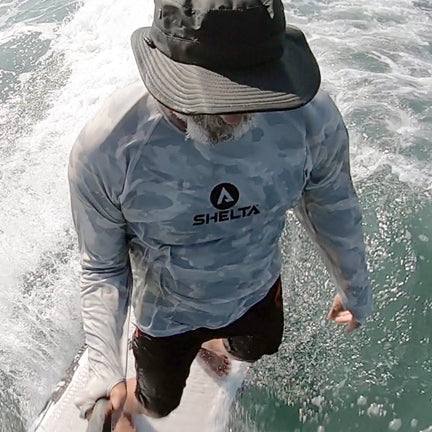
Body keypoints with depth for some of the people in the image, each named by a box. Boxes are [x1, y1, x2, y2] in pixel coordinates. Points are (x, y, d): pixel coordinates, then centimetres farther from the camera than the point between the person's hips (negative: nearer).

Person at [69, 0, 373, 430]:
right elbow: (103, 269, -19)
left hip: (257, 293, 3)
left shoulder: (311, 116, -31)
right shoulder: (103, 149, -36)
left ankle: (212, 343, 75)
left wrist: (355, 289, 6)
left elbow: (333, 207, -9)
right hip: (165, 314, -2)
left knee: (255, 349, 38)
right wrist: (105, 369, -31)